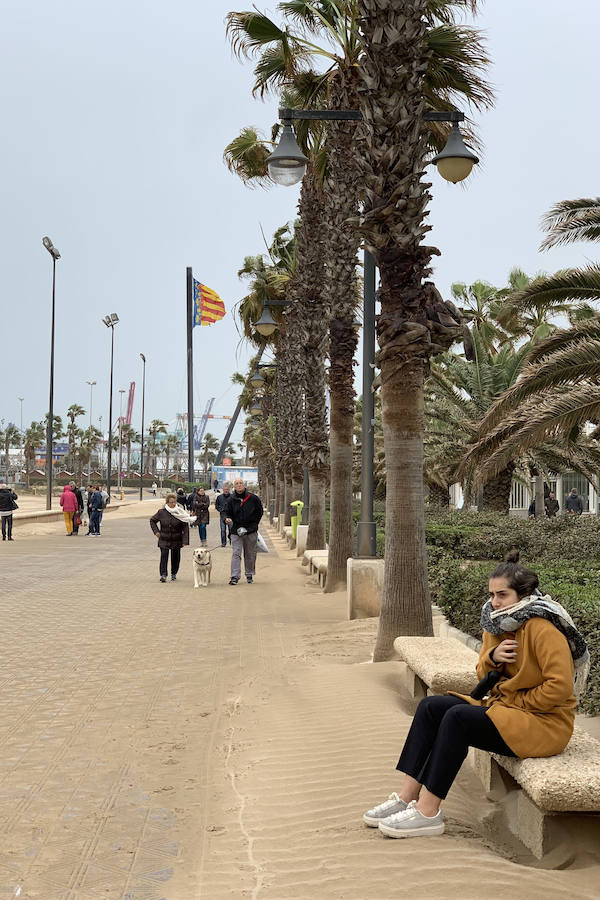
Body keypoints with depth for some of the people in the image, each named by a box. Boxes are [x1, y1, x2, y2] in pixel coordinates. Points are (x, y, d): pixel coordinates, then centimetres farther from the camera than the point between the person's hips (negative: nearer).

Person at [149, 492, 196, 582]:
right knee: (164, 556, -11)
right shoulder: (161, 512, -4)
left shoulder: (180, 513, -8)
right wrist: (156, 531, 1)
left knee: (175, 557, 9)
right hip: (164, 540, 0)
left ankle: (174, 574, 27)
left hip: (177, 540, 0)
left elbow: (185, 527, -8)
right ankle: (163, 575, -10)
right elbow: (152, 520, 12)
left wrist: (185, 541, -14)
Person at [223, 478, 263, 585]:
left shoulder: (253, 498, -1)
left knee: (250, 554, 10)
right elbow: (228, 513, 8)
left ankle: (249, 575, 24)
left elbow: (260, 512, 8)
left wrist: (253, 524, 3)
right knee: (236, 553, -7)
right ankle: (235, 576, -8)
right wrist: (227, 519, -14)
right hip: (236, 531, 0)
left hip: (251, 531, 0)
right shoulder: (231, 499, 2)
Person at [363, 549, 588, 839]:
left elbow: (560, 687, -22)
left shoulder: (542, 629, -19)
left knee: (457, 717, -27)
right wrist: (492, 657, -9)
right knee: (431, 706, -8)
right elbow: (483, 674, 14)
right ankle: (407, 796, -10)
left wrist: (517, 702, -15)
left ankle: (428, 813, -20)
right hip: (503, 704, 9)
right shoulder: (497, 623, 8)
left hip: (545, 723, -9)